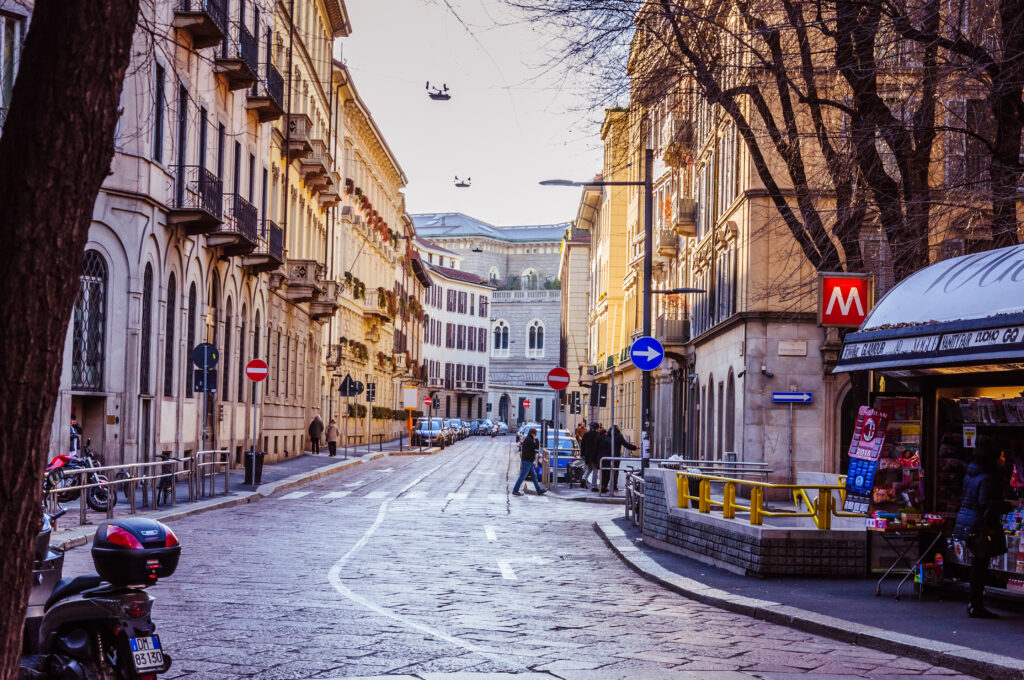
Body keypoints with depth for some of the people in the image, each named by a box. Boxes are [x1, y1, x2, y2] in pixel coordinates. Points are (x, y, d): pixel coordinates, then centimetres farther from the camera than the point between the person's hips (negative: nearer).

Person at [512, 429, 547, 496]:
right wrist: (536, 439, -9)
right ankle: (515, 490, -2)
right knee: (522, 477, -6)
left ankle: (539, 490, 16)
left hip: (529, 462, 11)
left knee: (534, 476, 12)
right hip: (527, 461, -11)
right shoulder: (529, 440, -16)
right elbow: (537, 447, -20)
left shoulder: (528, 439, 16)